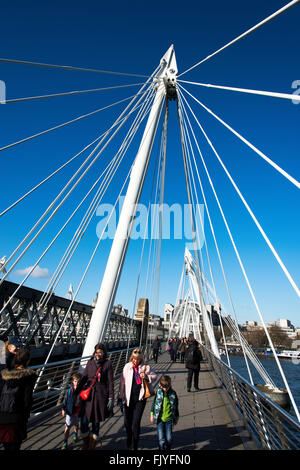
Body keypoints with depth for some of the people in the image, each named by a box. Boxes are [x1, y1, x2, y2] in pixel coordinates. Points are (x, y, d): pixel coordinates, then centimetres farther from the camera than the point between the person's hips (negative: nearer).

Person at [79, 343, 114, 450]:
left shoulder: (107, 363, -6)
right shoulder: (90, 362, 3)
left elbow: (110, 382, -4)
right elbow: (83, 378, 9)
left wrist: (111, 398, -6)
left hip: (101, 395, -2)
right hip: (88, 394, 3)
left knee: (96, 422, 9)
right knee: (84, 421, 4)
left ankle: (92, 446, 32)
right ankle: (85, 445, 32)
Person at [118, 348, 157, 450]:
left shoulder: (146, 367, -5)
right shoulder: (127, 366, -3)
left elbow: (154, 376, 6)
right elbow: (122, 381, 4)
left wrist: (146, 377, -13)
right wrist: (120, 396, 5)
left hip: (140, 398, -2)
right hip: (129, 398, 2)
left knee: (136, 422, -1)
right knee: (127, 421, 14)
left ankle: (135, 445, 22)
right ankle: (129, 437, 45)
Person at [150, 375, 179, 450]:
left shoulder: (173, 393, -7)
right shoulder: (158, 392, -9)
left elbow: (176, 406, 6)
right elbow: (154, 403, 4)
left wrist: (176, 417, 14)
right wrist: (152, 414, 7)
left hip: (169, 419, 1)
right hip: (160, 419, -1)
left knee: (169, 438, 7)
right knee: (161, 439, -3)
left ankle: (168, 449, 33)